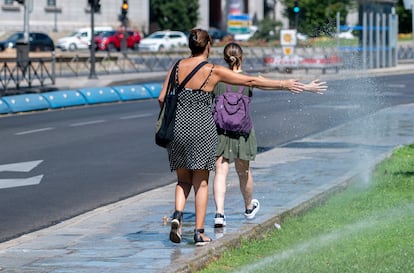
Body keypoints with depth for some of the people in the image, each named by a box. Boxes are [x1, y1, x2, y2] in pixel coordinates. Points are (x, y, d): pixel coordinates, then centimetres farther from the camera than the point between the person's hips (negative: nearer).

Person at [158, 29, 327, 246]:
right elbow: (252, 81, -2)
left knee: (183, 180, 15)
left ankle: (177, 214, -11)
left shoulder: (177, 67, 3)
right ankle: (199, 232, 4)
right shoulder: (213, 71, -6)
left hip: (178, 127, 3)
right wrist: (284, 84, 6)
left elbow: (162, 99, 1)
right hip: (202, 128, -3)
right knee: (201, 182, 6)